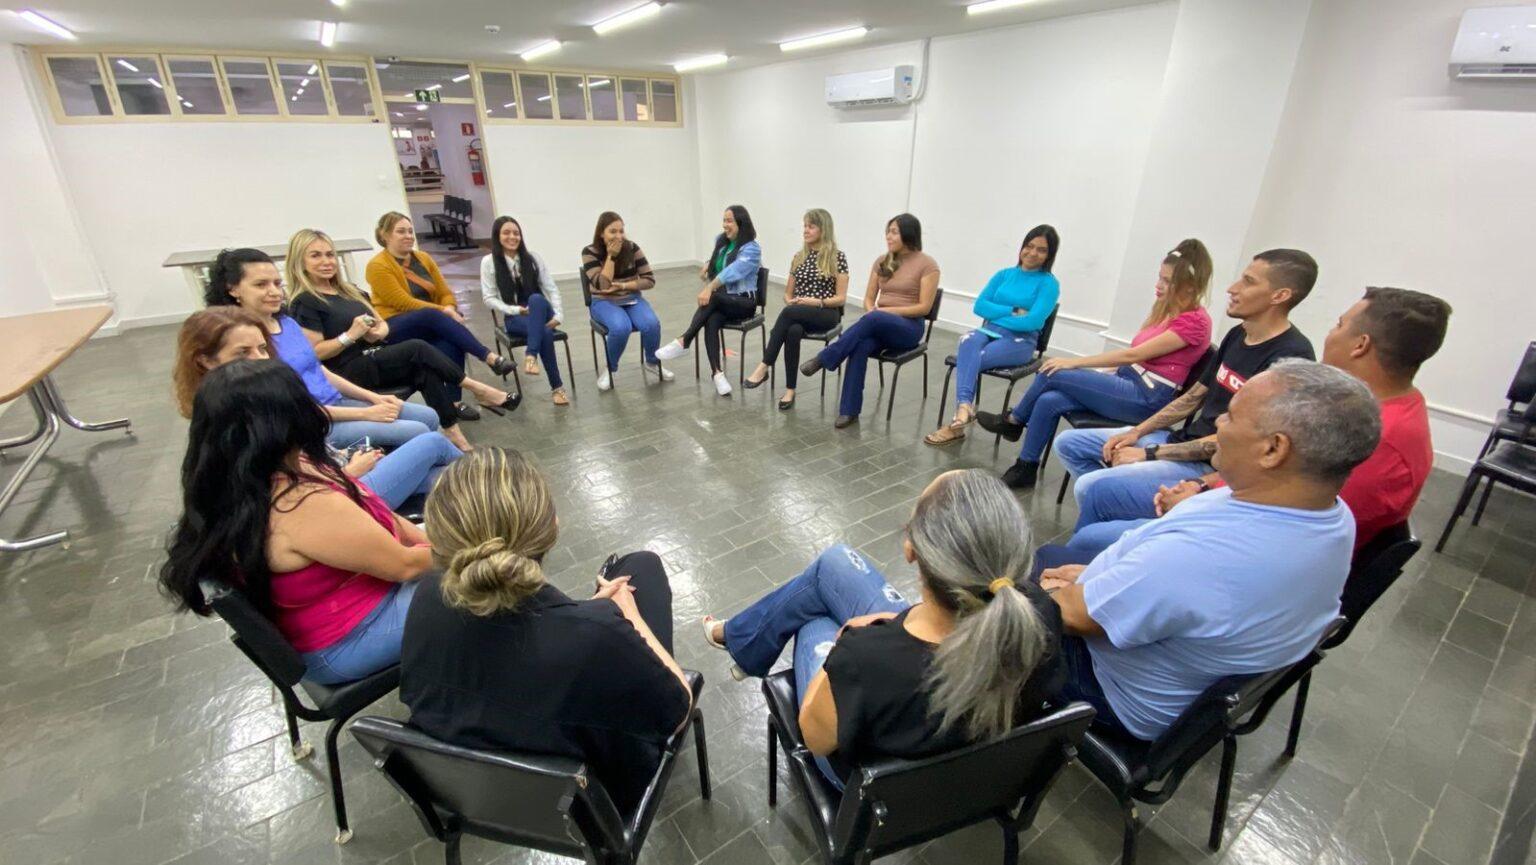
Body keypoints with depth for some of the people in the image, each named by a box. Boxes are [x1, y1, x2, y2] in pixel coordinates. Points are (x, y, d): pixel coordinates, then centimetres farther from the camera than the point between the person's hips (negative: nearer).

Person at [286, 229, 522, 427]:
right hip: (348, 372, -6)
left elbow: (383, 324, 19)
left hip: (376, 358, 7)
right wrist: (350, 335, -18)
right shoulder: (305, 302, -4)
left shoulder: (349, 291, 19)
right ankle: (479, 390, -17)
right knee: (417, 348, -25)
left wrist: (378, 333, -4)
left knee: (425, 371, -25)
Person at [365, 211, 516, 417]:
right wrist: (443, 311, -25)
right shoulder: (377, 266, -5)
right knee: (432, 315, -37)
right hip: (394, 329, -5)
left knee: (451, 344, -31)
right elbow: (404, 303, -15)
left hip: (429, 325, 5)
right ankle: (490, 357, -41)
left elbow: (445, 293, 10)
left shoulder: (423, 258, 13)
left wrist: (450, 310, -14)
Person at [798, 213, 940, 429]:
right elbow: (868, 299, 13)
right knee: (860, 346, -33)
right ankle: (849, 410, -31)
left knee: (873, 320, -38)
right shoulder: (882, 262, 12)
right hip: (878, 325, 4)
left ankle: (822, 360, -28)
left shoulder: (927, 264, -4)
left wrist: (886, 310, -15)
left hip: (908, 327, -4)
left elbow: (924, 307, -9)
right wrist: (872, 312, -11)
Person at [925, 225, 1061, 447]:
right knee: (968, 341, -34)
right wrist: (1013, 312, -6)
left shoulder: (1049, 283, 2)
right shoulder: (1004, 274, 16)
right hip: (990, 332, 4)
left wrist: (997, 315, -5)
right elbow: (979, 306, 5)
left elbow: (1033, 322, -12)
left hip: (1020, 341, -4)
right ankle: (964, 407, -48)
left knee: (969, 359, -31)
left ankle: (958, 421, -32)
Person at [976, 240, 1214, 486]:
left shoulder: (1195, 321, -12)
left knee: (1053, 374, -17)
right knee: (1049, 401, -16)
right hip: (1126, 383, 8)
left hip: (1146, 398, -8)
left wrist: (1075, 362, -16)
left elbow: (1133, 355, -17)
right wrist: (1094, 374, 3)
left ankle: (1013, 421, 6)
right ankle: (1025, 468, -3)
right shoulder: (1167, 309, 15)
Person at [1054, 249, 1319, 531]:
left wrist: (1149, 454, -18)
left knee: (1091, 488, -29)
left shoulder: (1290, 358, -20)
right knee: (1069, 443, 6)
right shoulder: (1238, 335, 8)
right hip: (1182, 440, 9)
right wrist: (1137, 432, 4)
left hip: (1212, 466, -9)